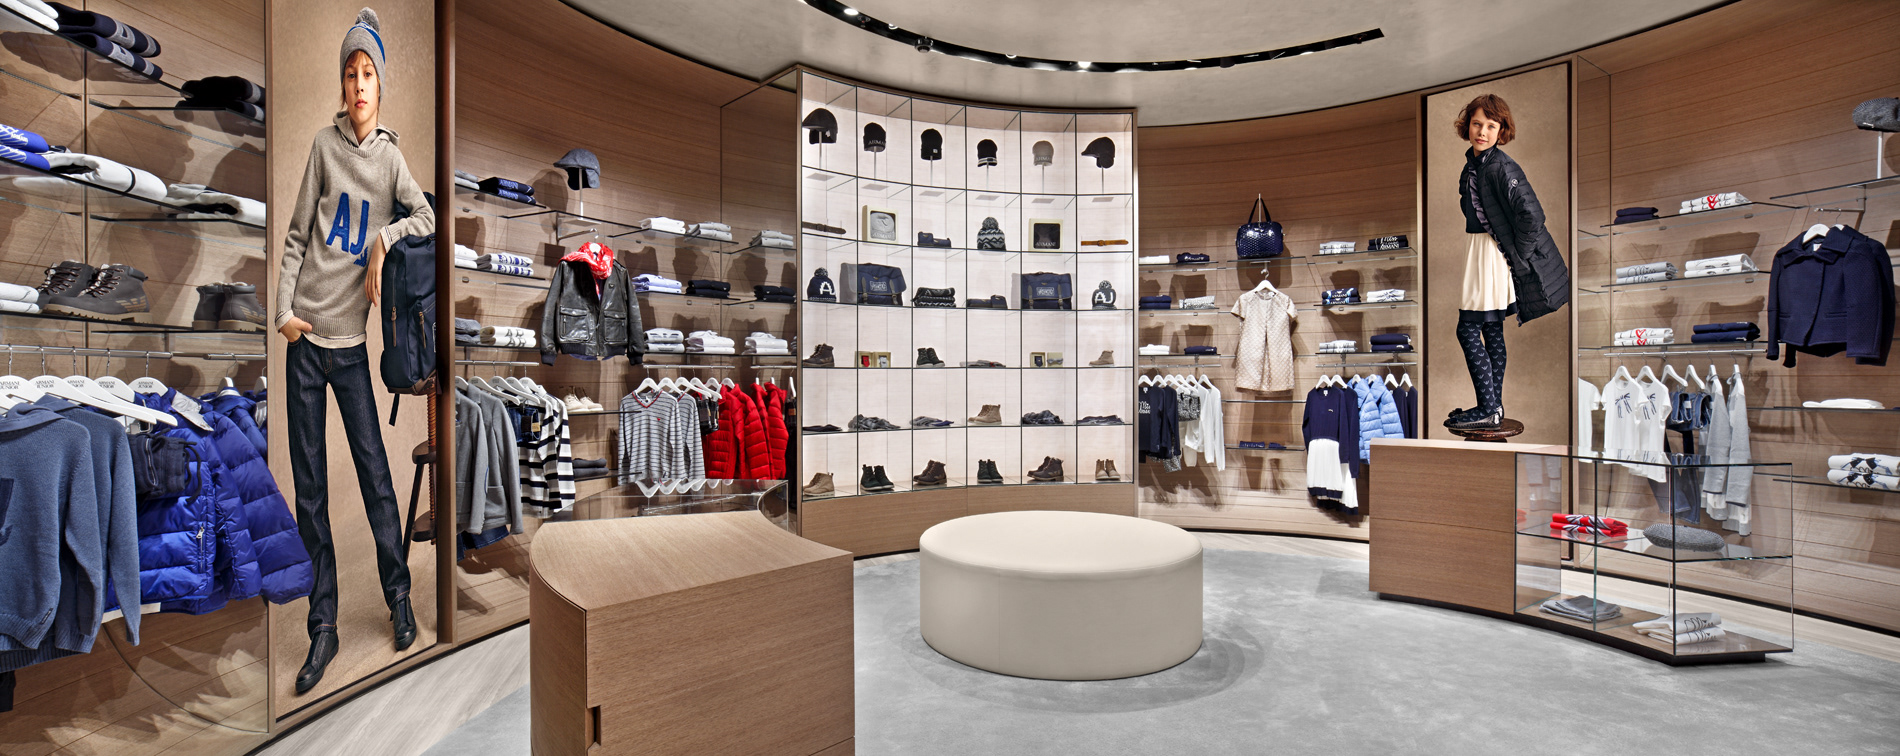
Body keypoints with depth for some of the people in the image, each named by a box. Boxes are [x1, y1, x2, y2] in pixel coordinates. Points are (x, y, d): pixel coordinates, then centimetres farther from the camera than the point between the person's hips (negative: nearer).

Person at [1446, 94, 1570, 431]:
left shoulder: (1501, 167, -17)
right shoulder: (1472, 162, 9)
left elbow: (1532, 214, -22)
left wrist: (1518, 256, -15)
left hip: (1495, 253, -9)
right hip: (1477, 248, 9)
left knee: (1468, 329, -7)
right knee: (1491, 330, 12)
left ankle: (1488, 410, 1)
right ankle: (1494, 407, 21)